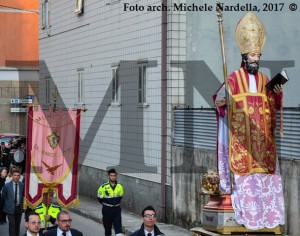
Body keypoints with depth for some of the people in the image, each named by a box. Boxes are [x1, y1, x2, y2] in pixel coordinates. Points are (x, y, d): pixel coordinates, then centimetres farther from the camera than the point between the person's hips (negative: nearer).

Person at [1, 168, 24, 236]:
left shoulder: (22, 185, -3)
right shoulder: (7, 185, -7)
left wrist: (21, 203, 6)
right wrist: (9, 203, 6)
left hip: (19, 208, 2)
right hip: (10, 208, -2)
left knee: (17, 225, 12)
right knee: (12, 225, -7)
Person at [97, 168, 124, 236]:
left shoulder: (119, 186, 0)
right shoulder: (104, 187, -10)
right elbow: (100, 199, -3)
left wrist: (116, 203, 4)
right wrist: (106, 203, 2)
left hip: (117, 209, 2)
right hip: (107, 209, -2)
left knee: (118, 225, -7)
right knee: (107, 226, 9)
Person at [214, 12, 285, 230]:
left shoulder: (265, 79, 13)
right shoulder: (234, 78, 1)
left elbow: (274, 106, 11)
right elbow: (222, 100, -6)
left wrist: (278, 93, -7)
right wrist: (219, 102, -28)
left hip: (262, 136, 4)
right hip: (242, 136, -4)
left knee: (264, 172, 3)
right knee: (244, 172, -7)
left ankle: (267, 213, 9)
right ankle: (246, 214, -2)